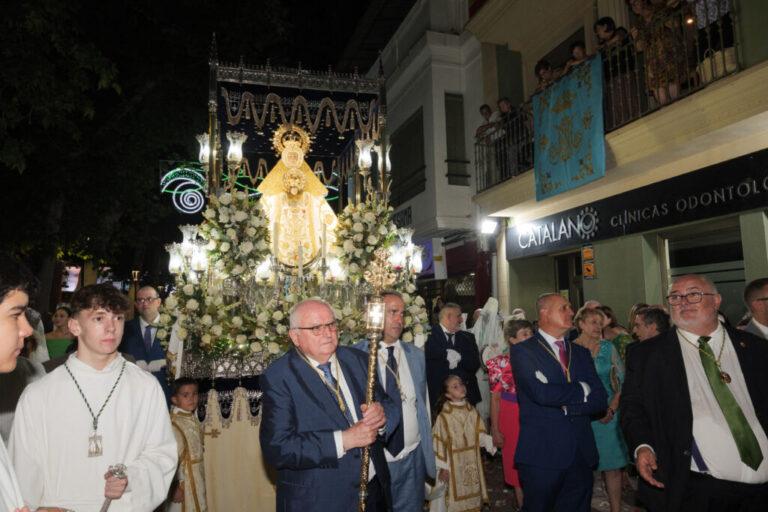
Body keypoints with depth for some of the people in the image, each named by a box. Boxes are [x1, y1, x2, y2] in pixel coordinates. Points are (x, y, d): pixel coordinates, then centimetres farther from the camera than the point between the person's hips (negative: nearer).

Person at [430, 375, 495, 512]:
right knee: (456, 495, 3)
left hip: (472, 462, 4)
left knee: (472, 491, 14)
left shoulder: (472, 412, 0)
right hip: (454, 464, -4)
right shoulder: (444, 417, -14)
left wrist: (491, 443, -13)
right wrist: (443, 467, -10)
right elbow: (439, 444, -11)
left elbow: (480, 434, 3)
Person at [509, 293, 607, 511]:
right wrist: (581, 389, -8)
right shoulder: (522, 351, -6)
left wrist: (567, 406, -13)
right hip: (542, 455, -5)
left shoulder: (581, 353, 13)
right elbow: (540, 392, -22)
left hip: (582, 455, 6)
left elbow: (600, 401, 3)